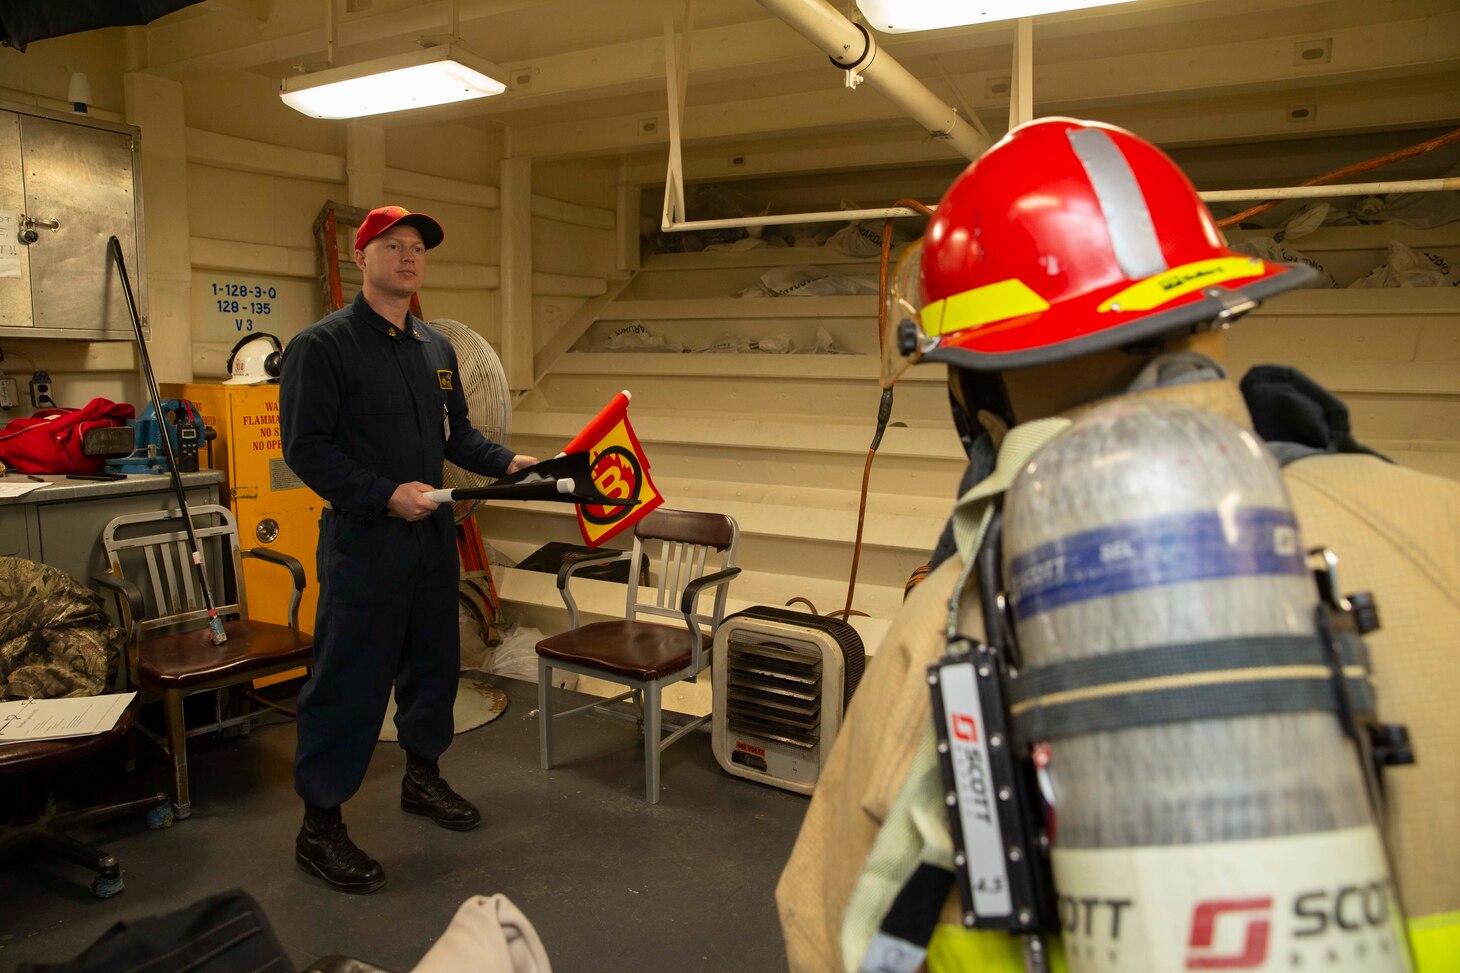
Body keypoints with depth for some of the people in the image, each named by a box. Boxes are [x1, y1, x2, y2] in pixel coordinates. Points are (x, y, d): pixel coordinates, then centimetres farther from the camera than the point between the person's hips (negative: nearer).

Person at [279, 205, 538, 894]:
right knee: (349, 682, -2)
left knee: (433, 662, 18)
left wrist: (508, 462, 2)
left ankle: (423, 777, 37)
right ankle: (319, 827, 12)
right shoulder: (322, 345, -9)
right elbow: (306, 448, -15)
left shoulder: (437, 348, 12)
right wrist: (385, 495, -23)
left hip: (432, 532, 7)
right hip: (362, 537, -7)